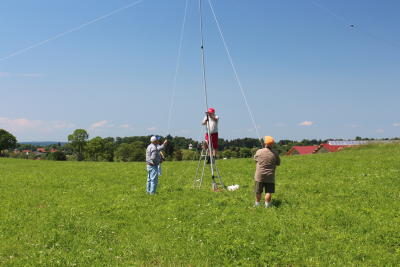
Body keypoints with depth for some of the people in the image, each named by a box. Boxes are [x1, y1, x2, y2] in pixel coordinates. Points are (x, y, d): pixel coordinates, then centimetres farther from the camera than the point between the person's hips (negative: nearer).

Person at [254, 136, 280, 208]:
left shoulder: (259, 152, -7)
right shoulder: (275, 153, -7)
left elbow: (255, 159, 12)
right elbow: (278, 163, 4)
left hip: (259, 175, 1)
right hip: (270, 176, -1)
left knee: (258, 191, 12)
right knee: (268, 192, 4)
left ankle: (257, 204, 24)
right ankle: (267, 205, 5)